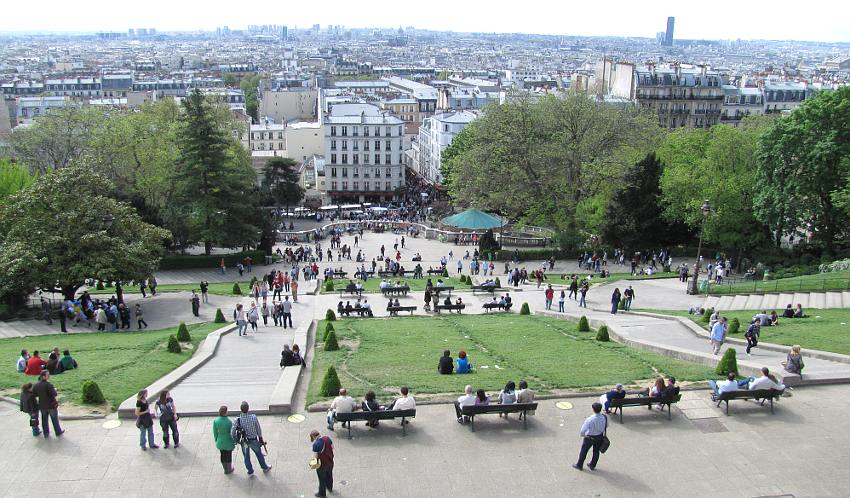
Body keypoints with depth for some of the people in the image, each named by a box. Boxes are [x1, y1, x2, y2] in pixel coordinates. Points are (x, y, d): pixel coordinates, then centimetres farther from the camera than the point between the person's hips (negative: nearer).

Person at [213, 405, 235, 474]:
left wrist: (216, 440, 13)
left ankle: (225, 470, 39)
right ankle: (229, 470, 38)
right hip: (228, 441, -3)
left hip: (220, 442, 3)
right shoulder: (229, 422, -27)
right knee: (228, 456, 19)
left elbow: (215, 432, -4)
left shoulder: (215, 421, -17)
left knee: (223, 456, 23)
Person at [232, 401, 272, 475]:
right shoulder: (253, 417, -24)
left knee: (246, 457, 22)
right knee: (259, 454, 24)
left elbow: (232, 432, -20)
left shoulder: (238, 419, -24)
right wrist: (260, 439, 8)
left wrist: (235, 439, 2)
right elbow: (258, 429, -10)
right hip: (253, 440, 0)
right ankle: (265, 467, 44)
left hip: (244, 441, 0)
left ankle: (250, 471, 37)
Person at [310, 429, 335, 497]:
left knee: (322, 479, 16)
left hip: (322, 464, -6)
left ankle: (322, 493, 35)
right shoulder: (327, 438, -11)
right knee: (329, 475, 29)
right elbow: (333, 447, 3)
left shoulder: (315, 444, -29)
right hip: (330, 461, 6)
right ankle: (330, 488, 51)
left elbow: (315, 456, -22)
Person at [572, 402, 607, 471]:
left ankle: (579, 465, 34)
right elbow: (606, 426, 2)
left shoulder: (589, 420, -33)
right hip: (600, 437, 4)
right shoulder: (604, 418, -19)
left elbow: (583, 430, -25)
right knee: (596, 451, 24)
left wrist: (581, 435, -3)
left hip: (589, 438, -4)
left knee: (584, 451, 17)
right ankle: (592, 466, 41)